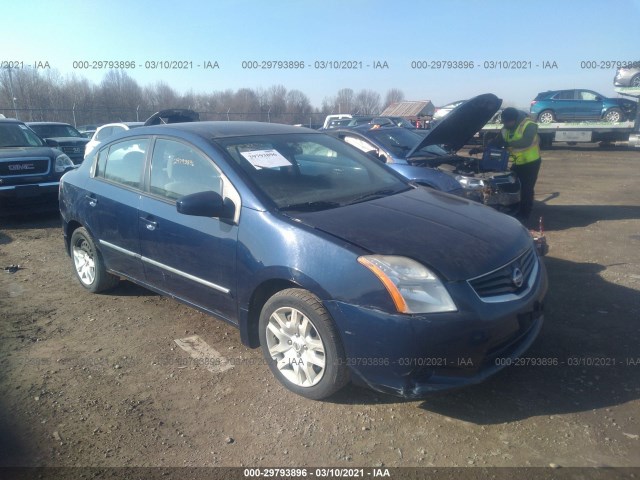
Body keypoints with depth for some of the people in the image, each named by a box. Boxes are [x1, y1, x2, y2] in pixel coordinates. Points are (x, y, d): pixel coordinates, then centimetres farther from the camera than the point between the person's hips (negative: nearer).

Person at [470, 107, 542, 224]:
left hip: (531, 163, -7)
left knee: (526, 190, -1)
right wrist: (480, 149, -6)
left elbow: (526, 142, -32)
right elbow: (496, 142, 5)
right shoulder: (506, 129, 1)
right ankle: (514, 212, 22)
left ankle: (524, 215, 10)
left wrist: (508, 143, -34)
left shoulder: (529, 126, -20)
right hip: (517, 163, 7)